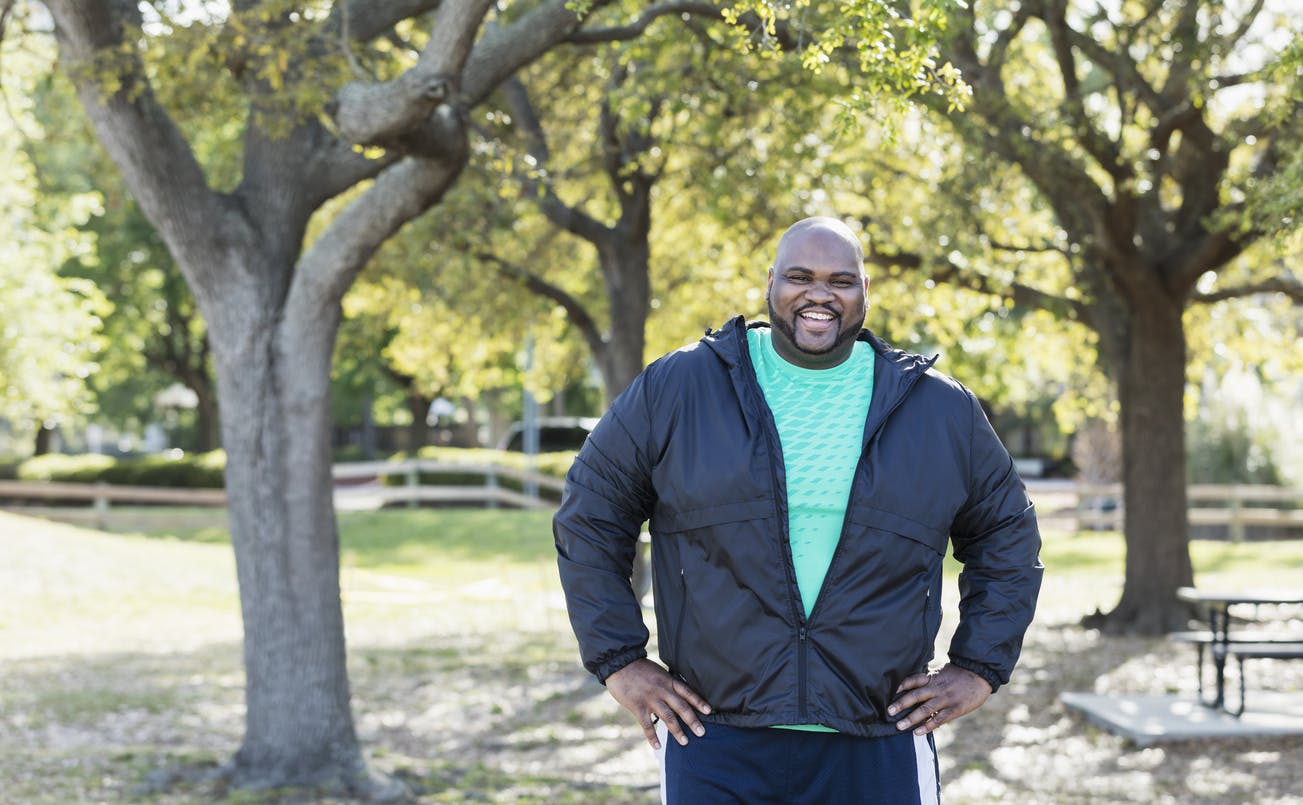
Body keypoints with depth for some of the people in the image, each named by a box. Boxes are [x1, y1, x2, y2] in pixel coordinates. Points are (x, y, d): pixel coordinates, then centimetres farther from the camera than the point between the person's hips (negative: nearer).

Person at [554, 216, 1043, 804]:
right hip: (714, 746, -1)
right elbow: (587, 518, 8)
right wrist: (619, 661, 1)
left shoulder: (943, 410, 7)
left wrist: (979, 668, 8)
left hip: (877, 751, 1)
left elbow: (1008, 538, 17)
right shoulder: (675, 391, 2)